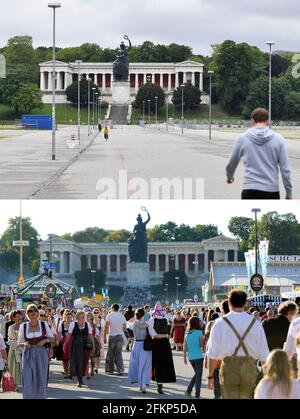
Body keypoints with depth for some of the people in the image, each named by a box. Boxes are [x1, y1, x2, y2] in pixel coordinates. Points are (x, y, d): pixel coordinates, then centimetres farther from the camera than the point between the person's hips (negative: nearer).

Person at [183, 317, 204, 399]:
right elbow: (202, 345, -9)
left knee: (197, 374, 23)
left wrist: (184, 358, 14)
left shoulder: (187, 334, 4)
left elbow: (184, 347, 6)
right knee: (198, 376, 4)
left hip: (190, 357, 5)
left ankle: (189, 390, 14)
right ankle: (197, 395, 3)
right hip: (198, 357, -5)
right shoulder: (199, 332, -10)